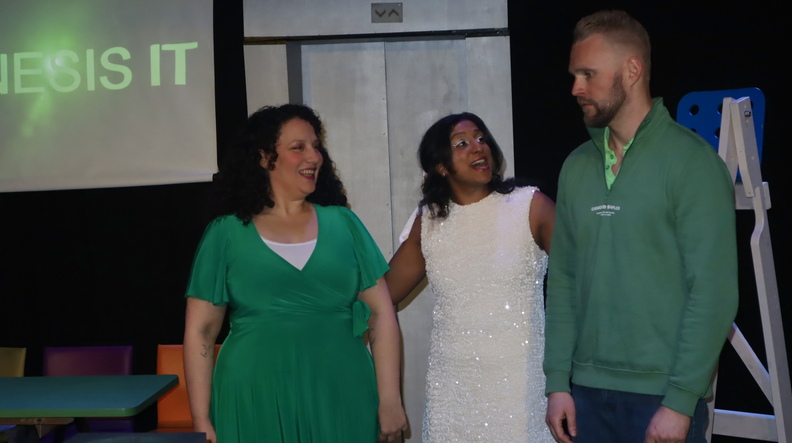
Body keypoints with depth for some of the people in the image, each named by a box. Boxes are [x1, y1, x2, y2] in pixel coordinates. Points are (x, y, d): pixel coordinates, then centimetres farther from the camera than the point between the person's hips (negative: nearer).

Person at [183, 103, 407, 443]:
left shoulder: (343, 223, 6)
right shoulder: (226, 233, 2)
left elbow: (382, 314, 4)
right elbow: (199, 331, 2)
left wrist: (389, 401, -2)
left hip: (342, 402, 2)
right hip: (256, 406, -1)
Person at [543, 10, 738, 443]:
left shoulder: (691, 161, -8)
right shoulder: (576, 167, 7)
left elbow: (713, 292, -12)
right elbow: (562, 280, 8)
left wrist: (680, 403, -14)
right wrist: (557, 382, 3)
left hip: (662, 396, -5)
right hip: (586, 391, 5)